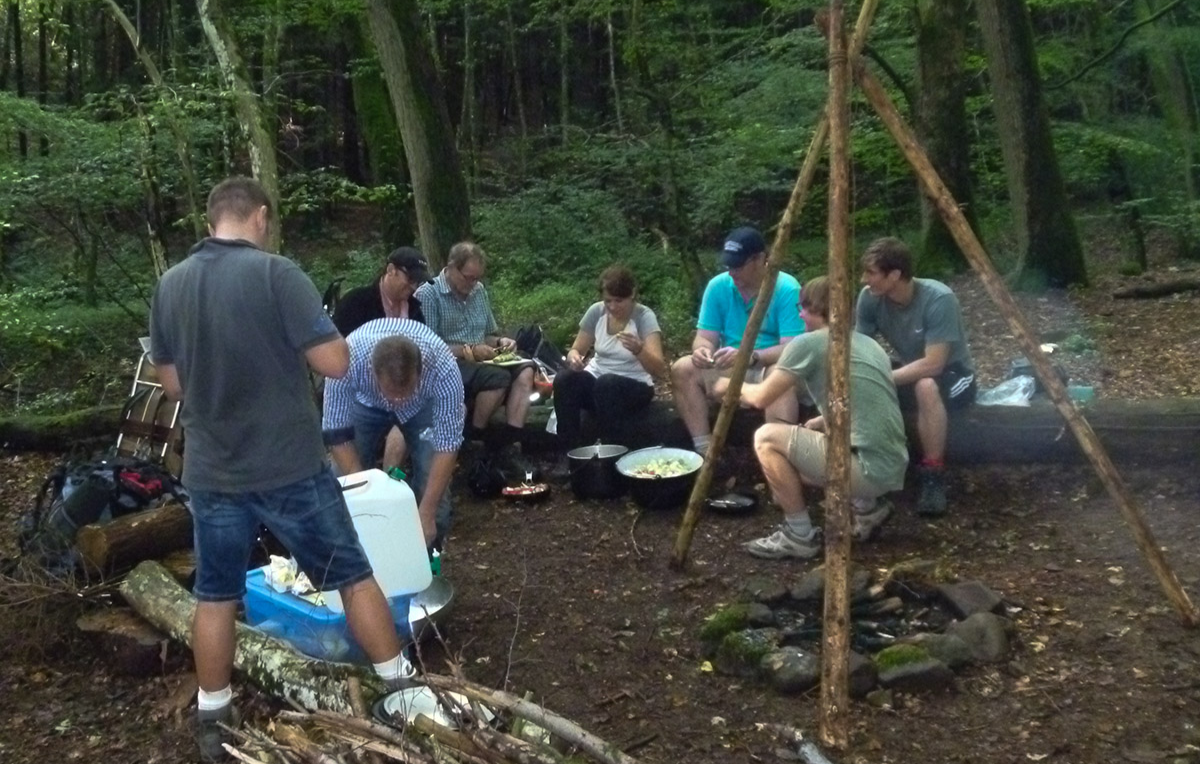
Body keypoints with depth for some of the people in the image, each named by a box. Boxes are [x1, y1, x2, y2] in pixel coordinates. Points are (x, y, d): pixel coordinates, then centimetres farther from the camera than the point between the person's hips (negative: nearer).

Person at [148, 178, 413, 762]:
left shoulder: (169, 285, 2)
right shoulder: (276, 273, -15)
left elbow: (172, 383, 10)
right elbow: (335, 363, -16)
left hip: (211, 473, 5)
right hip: (289, 467, -4)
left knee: (215, 597, 16)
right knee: (353, 576, 10)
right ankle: (402, 690, 21)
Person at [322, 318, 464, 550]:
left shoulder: (443, 369, -42)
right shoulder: (348, 361, -41)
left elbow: (447, 444, -33)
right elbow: (337, 436, -30)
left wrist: (427, 513, -35)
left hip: (425, 403, -1)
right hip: (365, 401, 1)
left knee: (433, 470, -17)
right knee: (344, 473, -11)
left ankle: (431, 546, 3)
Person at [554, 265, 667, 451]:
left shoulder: (644, 316, -15)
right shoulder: (596, 311, -4)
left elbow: (659, 370, -24)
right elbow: (576, 350, 4)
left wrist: (638, 349, -45)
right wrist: (574, 357, -21)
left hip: (634, 387, -4)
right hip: (596, 378, 4)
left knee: (606, 384, -36)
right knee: (564, 379, -26)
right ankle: (571, 450, -19)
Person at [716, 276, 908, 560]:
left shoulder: (808, 343, -7)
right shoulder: (869, 344, 16)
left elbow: (761, 398, -1)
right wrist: (821, 423, 25)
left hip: (870, 470, -9)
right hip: (893, 468, 9)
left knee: (767, 438, -3)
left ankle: (800, 536, 3)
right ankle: (867, 507, 16)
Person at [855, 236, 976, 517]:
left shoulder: (938, 299, -29)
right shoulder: (870, 298, -13)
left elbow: (933, 365, -33)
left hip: (952, 376, -5)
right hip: (908, 376, 6)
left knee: (926, 387, -39)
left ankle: (933, 476, -24)